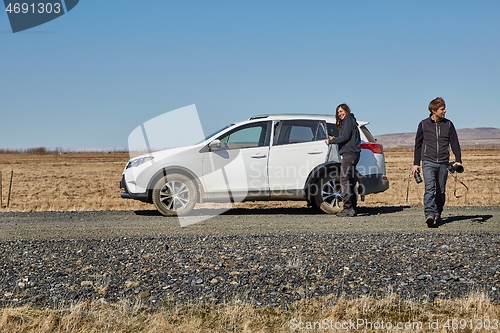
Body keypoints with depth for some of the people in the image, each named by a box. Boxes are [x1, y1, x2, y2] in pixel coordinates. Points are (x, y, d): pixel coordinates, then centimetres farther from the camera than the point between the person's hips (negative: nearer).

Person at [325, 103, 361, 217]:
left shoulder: (348, 120, -4)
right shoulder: (348, 121, 25)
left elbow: (345, 137, -14)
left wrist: (331, 141, -5)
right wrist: (334, 139, 17)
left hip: (349, 154, -11)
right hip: (350, 154, 11)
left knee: (345, 180, -13)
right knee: (350, 181, 9)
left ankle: (348, 208, -17)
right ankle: (353, 208, 10)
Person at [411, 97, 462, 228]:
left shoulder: (448, 124, 9)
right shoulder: (424, 124, 5)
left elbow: (455, 143, 11)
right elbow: (418, 145, 12)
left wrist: (458, 160, -1)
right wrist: (416, 163, 9)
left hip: (443, 163, 2)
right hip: (428, 162, -2)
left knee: (441, 191, 7)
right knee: (430, 188, -17)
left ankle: (438, 213, 21)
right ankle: (429, 215, -25)